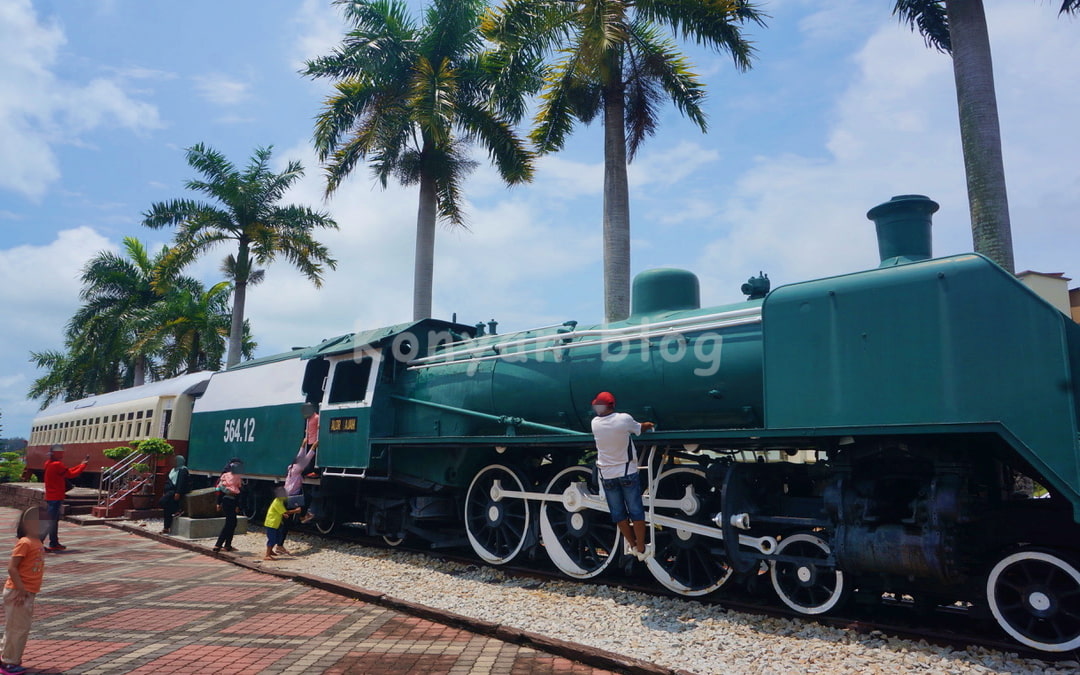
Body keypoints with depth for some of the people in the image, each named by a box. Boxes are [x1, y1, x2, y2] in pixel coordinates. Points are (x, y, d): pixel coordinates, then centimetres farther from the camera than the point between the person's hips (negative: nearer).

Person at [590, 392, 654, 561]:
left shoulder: (595, 423, -6)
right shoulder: (624, 419, -15)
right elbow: (640, 428, 3)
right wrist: (649, 425, 28)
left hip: (607, 475, 2)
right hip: (627, 472, -2)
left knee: (618, 513, 12)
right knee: (636, 511, 6)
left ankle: (633, 546, 20)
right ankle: (641, 550, 9)